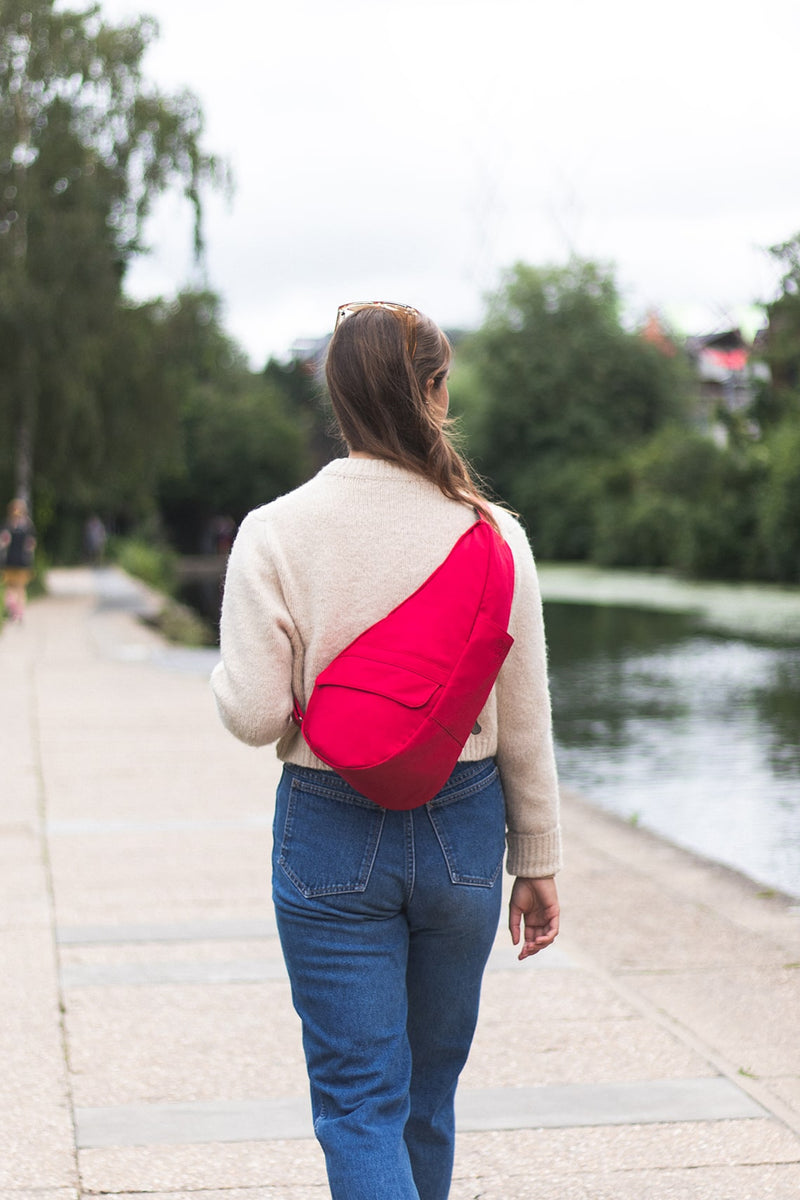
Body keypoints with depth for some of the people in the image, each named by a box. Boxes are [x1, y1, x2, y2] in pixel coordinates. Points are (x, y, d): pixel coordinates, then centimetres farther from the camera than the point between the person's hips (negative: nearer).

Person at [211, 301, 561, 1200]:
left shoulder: (275, 534, -11)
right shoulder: (493, 535, -6)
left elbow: (253, 713, -13)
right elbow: (525, 722, -1)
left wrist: (228, 672, 10)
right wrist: (537, 864, 9)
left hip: (333, 838, -2)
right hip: (463, 831, 3)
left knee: (360, 1100, 3)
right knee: (430, 1091, 21)